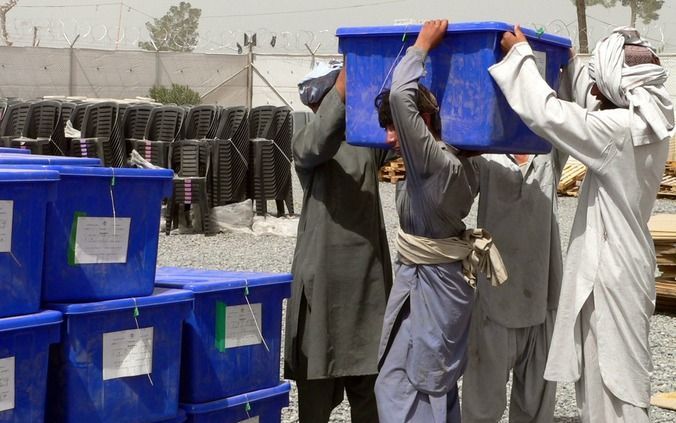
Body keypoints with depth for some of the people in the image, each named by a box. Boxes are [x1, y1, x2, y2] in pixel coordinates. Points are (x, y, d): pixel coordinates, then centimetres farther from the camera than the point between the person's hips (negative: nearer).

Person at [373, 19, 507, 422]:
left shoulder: (437, 163, -23)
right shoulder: (450, 161, 5)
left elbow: (401, 97, -31)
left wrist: (423, 44, -19)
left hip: (429, 287, -10)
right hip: (436, 282, 10)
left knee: (400, 386, -7)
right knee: (438, 387, 17)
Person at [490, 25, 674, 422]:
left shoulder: (621, 129, -22)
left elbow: (546, 113, -26)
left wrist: (521, 54, -13)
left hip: (611, 271, -9)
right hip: (620, 263, 9)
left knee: (612, 384, -2)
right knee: (606, 376, 19)